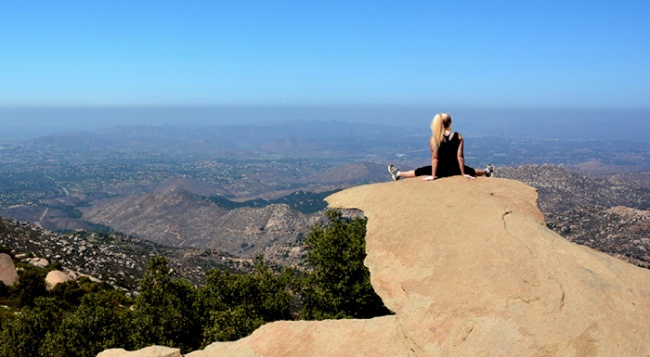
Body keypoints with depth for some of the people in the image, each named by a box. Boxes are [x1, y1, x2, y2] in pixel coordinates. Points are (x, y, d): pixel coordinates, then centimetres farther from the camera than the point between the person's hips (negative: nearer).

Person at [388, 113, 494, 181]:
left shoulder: (434, 138, -13)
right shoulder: (458, 136, -10)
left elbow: (435, 158, -13)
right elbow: (460, 156, -9)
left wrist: (433, 176, -9)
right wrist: (463, 173, -3)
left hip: (441, 170, -2)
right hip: (455, 169, 2)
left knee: (419, 171, 17)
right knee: (470, 171, 31)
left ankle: (398, 174, 32)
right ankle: (487, 171, 59)